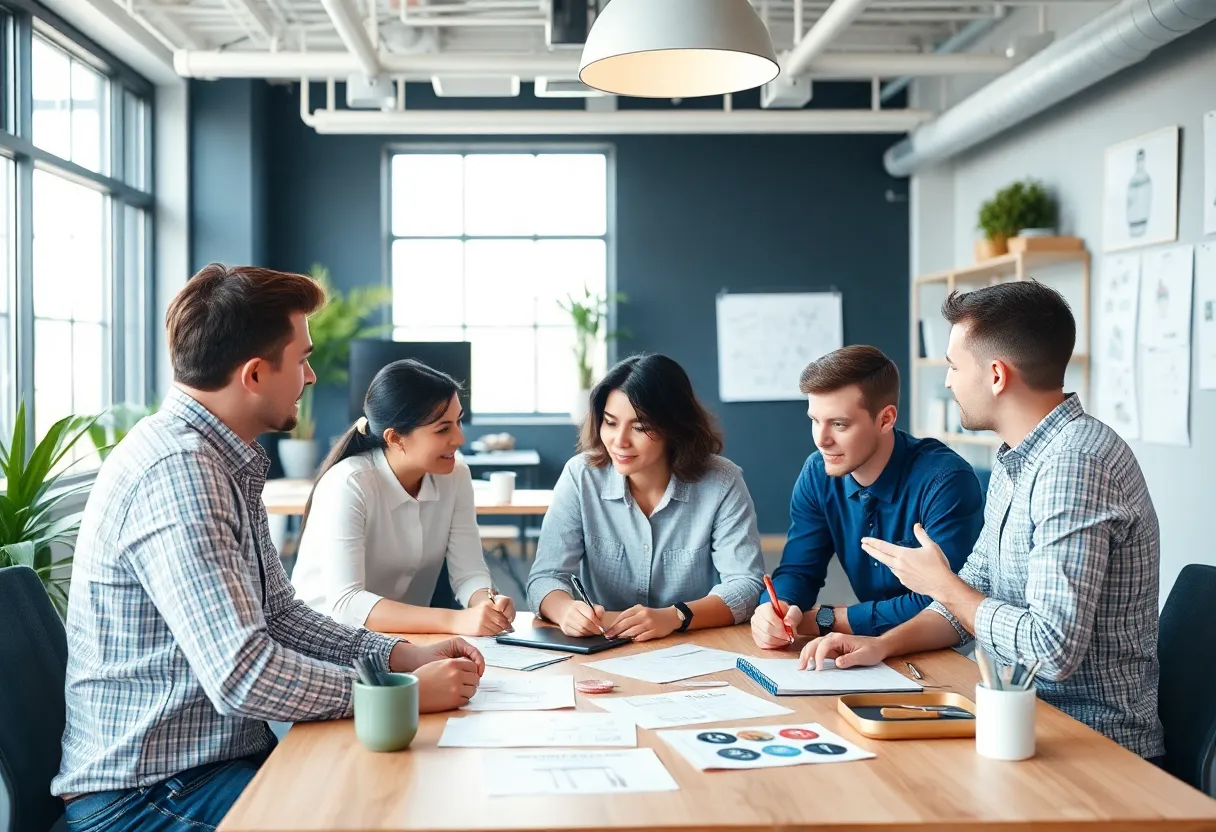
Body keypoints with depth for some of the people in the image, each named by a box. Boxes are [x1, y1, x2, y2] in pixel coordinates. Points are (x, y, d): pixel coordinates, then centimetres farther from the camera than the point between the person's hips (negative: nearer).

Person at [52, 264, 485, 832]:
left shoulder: (225, 464, 10)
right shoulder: (176, 470, -23)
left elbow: (278, 614, 15)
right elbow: (243, 674, -28)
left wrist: (404, 656, 2)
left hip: (223, 755, 9)